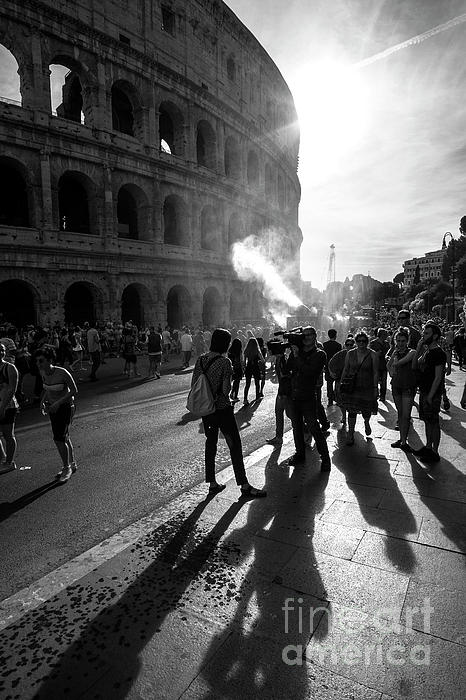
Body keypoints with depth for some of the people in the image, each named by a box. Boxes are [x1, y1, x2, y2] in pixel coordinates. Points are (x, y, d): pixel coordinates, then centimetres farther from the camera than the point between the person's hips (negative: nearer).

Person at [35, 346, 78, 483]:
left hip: (65, 406, -7)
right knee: (64, 437, 14)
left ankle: (66, 468, 7)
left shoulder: (62, 373, -25)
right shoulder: (43, 372, -5)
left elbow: (74, 390, -19)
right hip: (53, 407, 7)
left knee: (59, 438, -12)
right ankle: (72, 464, 30)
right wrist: (42, 401, -2)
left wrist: (58, 402, -24)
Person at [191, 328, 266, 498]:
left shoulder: (200, 360, 1)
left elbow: (193, 385, 4)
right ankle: (244, 486, 12)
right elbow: (226, 390, -17)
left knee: (210, 443, 17)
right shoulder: (224, 362, -17)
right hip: (222, 409, -6)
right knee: (235, 445, 4)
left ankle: (212, 484, 25)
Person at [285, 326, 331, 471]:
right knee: (297, 427, 15)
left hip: (308, 398, -5)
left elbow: (309, 371, -19)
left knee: (314, 428, -4)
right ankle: (300, 454, 29)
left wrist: (297, 356, -17)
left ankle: (325, 458, 9)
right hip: (293, 396, 5)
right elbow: (286, 369, 2)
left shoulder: (319, 354, -4)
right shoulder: (296, 351, 9)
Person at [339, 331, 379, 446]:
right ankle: (350, 435, 12)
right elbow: (345, 370, 9)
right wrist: (341, 383, 6)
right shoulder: (350, 353, 1)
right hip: (352, 387, 1)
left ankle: (366, 423, 46)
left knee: (366, 410, 11)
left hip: (367, 387, -1)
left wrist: (375, 388, -6)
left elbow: (375, 372, -2)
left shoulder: (372, 354, -4)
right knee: (352, 411, 0)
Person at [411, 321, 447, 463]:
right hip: (423, 391, 8)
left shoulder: (438, 353, -16)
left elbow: (438, 377, -18)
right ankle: (428, 447, 29)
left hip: (432, 394, -8)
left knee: (433, 423, 1)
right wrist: (418, 349, -1)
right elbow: (414, 366, 8)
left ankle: (435, 452, 10)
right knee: (427, 421, 16)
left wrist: (430, 396, -19)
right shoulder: (426, 351, 10)